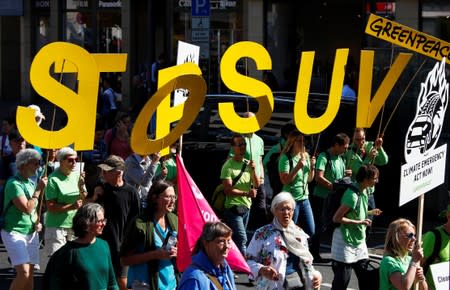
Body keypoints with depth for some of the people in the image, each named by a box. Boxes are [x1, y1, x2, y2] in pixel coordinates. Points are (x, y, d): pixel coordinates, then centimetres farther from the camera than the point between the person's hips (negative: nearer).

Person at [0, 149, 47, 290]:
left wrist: (37, 222, 5)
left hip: (31, 233, 8)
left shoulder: (31, 183, 10)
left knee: (30, 273, 6)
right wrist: (38, 189, -16)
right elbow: (27, 208, -22)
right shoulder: (14, 183, -14)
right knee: (24, 273, -18)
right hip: (14, 232, -8)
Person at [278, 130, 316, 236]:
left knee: (310, 231, 7)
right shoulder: (286, 158, -10)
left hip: (304, 198, 7)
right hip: (291, 199, -7)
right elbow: (284, 180, -16)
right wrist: (297, 167, -22)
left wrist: (312, 167, 1)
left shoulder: (305, 157, 10)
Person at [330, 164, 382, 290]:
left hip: (359, 240, 9)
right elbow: (336, 218, -21)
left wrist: (370, 213, 7)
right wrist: (359, 222, -19)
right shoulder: (353, 195, -23)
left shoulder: (364, 191, 5)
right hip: (346, 241, -9)